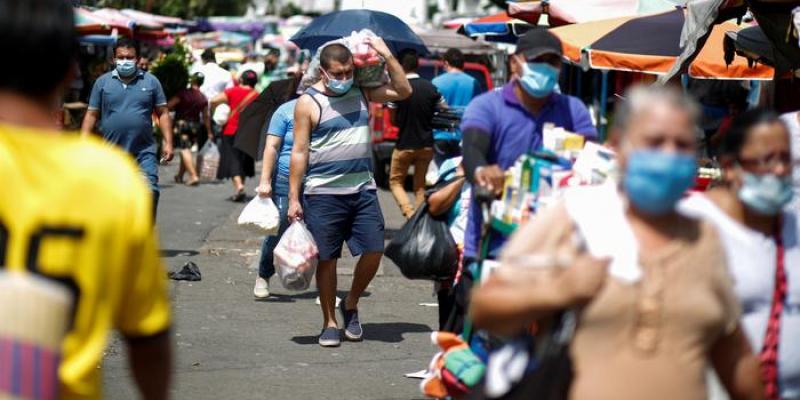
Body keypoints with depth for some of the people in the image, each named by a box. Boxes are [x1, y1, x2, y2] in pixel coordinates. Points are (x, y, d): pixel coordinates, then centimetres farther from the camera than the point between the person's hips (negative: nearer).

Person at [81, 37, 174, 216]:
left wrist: (168, 142, -1)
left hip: (144, 152, -1)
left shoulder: (151, 81, 7)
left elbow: (163, 113, 8)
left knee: (150, 191, -15)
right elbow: (91, 115, 7)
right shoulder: (103, 82, 7)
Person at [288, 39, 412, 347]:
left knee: (374, 251, -2)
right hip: (323, 192, -4)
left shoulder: (362, 92, 9)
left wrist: (387, 56, 0)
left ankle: (351, 304, 22)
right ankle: (329, 323, 15)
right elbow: (299, 152, -4)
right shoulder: (308, 103, -4)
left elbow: (403, 91, 11)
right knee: (327, 258, 2)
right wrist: (293, 199, -7)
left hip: (363, 189, 4)